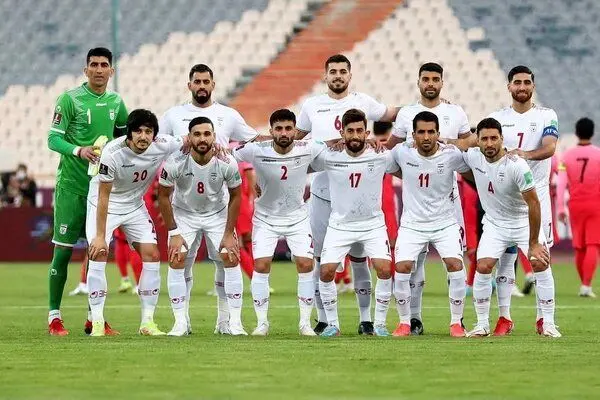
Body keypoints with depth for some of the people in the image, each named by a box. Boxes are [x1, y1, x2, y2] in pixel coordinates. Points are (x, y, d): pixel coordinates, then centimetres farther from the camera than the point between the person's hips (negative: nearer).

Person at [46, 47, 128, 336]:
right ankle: (54, 316, 1)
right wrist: (79, 150, -26)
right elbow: (53, 139, -11)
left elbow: (125, 134, 26)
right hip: (71, 185, -5)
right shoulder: (69, 99, -7)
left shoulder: (115, 102, 10)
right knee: (63, 250, -5)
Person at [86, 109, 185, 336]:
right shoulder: (113, 153, -31)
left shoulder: (162, 146, -19)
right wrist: (100, 236, -24)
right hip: (104, 205, -4)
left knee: (152, 255, -4)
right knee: (98, 256, -17)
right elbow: (103, 196, -25)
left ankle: (147, 322, 4)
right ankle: (97, 323, -10)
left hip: (135, 205, 5)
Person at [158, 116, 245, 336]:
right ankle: (181, 322, -7)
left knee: (230, 259, -11)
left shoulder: (226, 163, -25)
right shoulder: (175, 163, -27)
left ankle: (232, 322, -3)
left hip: (218, 214, 1)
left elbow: (235, 197, -9)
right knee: (176, 260, -15)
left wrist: (229, 233, -10)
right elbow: (164, 197, -12)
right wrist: (173, 233, -12)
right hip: (184, 214, -1)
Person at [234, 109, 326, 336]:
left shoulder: (307, 150, -16)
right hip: (266, 218, -1)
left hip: (297, 217, 1)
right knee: (261, 266, -9)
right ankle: (262, 323, 3)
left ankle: (305, 323, 4)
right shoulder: (257, 151, -21)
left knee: (306, 265, -6)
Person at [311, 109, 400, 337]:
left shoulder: (381, 157, -9)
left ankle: (380, 324, -1)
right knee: (326, 271, -12)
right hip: (340, 225, 0)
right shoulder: (329, 157, -11)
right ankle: (332, 324, 6)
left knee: (384, 269, -16)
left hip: (373, 224, 0)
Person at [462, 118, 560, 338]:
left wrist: (534, 243, -23)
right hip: (495, 223, 3)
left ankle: (548, 323, -5)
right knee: (483, 267, -12)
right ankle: (482, 324, -1)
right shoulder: (473, 157, -14)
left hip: (524, 221, -3)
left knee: (541, 264, -16)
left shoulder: (517, 166, -28)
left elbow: (533, 203, -24)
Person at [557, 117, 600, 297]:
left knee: (579, 248, 13)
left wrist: (561, 208, -1)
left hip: (575, 205, 3)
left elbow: (561, 184, -4)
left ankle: (584, 284, 24)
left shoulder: (567, 156, 1)